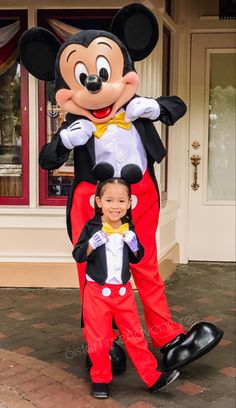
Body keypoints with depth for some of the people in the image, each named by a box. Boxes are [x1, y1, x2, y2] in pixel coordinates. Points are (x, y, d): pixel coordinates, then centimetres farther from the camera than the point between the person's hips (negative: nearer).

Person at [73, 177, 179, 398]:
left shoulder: (129, 229, 2)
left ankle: (152, 377, 16)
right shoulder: (92, 227, -9)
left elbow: (136, 259, 12)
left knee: (135, 336, 8)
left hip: (123, 291, 3)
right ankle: (100, 379, 24)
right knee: (98, 339, 7)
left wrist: (134, 246, -9)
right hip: (97, 291, -3)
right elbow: (78, 256, -8)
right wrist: (91, 244, -25)